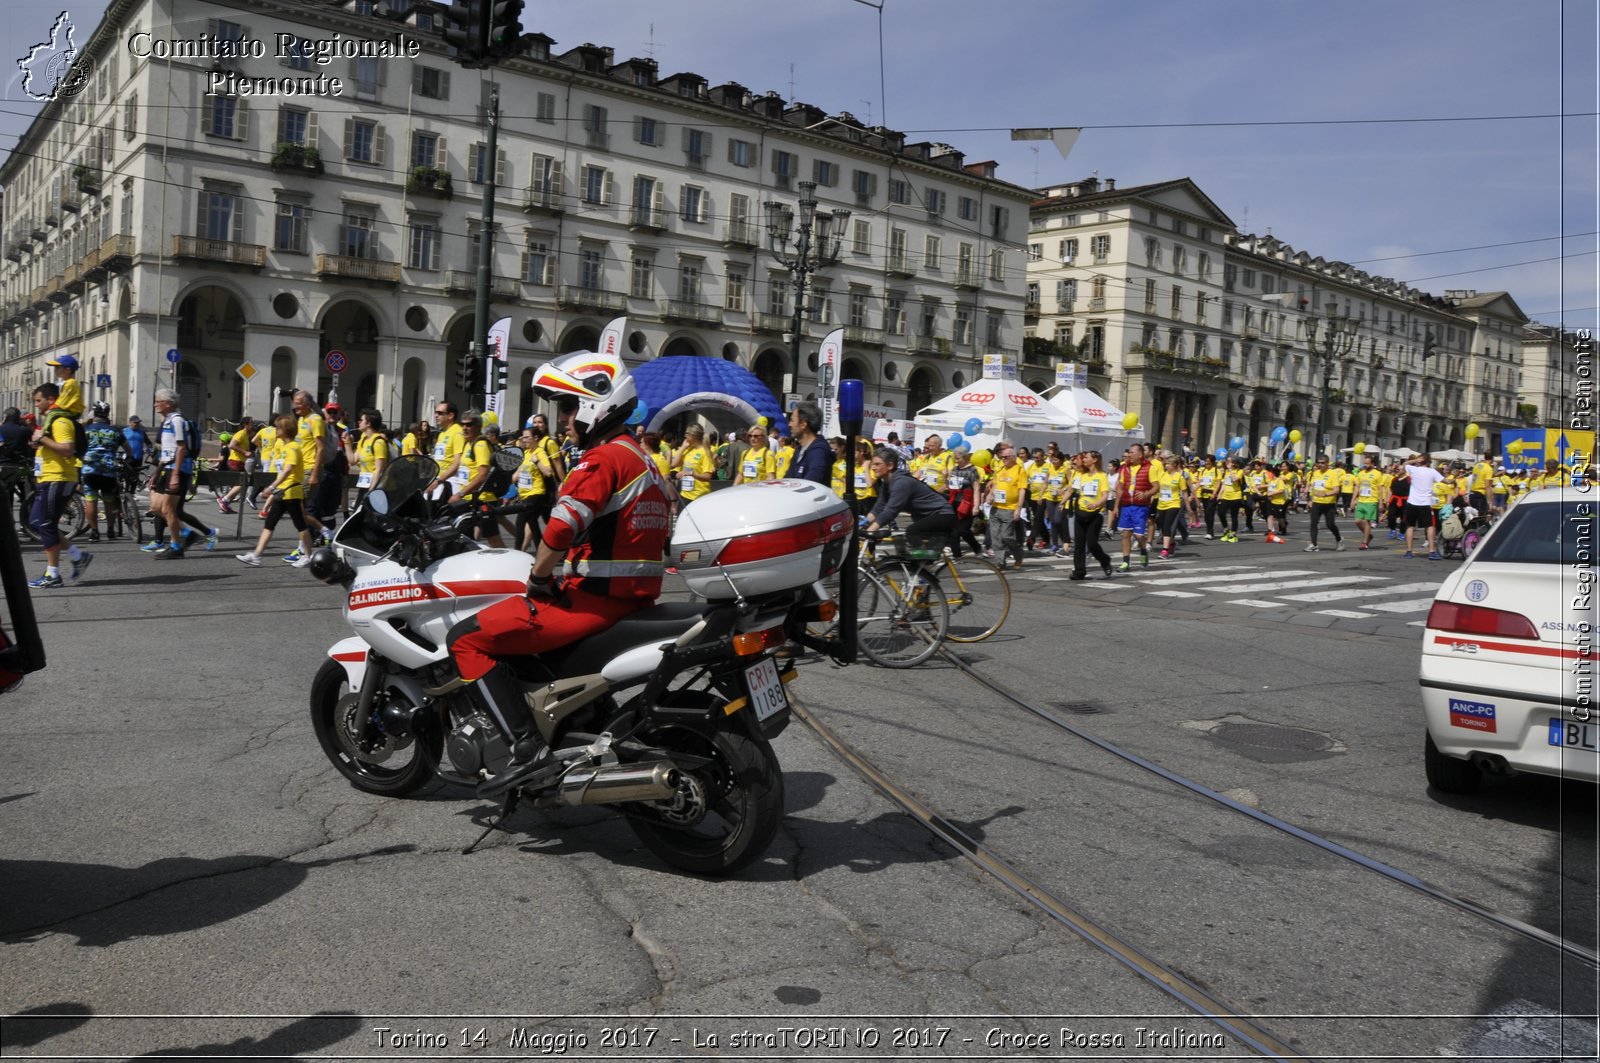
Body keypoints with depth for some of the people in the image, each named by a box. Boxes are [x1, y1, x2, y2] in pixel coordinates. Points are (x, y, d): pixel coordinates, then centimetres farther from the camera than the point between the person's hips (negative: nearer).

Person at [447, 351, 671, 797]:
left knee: (466, 639, -6)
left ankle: (527, 745, -17)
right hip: (635, 594, 10)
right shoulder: (641, 458, 18)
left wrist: (538, 579, -7)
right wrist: (553, 577, 18)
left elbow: (561, 528, -24)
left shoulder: (602, 459, -13)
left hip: (596, 598, -10)